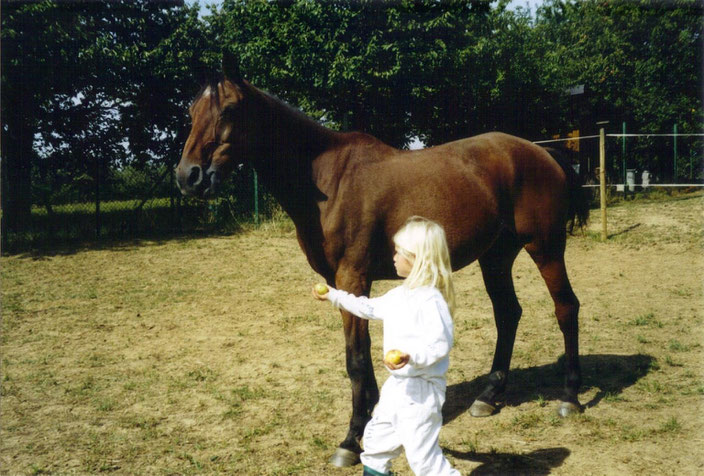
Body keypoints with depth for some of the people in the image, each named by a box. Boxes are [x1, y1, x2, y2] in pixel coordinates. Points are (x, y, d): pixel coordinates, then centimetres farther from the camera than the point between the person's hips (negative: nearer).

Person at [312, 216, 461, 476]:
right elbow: (371, 308, 22)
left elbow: (441, 343, -28)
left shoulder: (430, 300, -23)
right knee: (377, 437, 25)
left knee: (422, 454, -5)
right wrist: (335, 296, 25)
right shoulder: (401, 294, 7)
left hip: (421, 390, -10)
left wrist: (412, 356, -42)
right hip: (398, 385, 10)